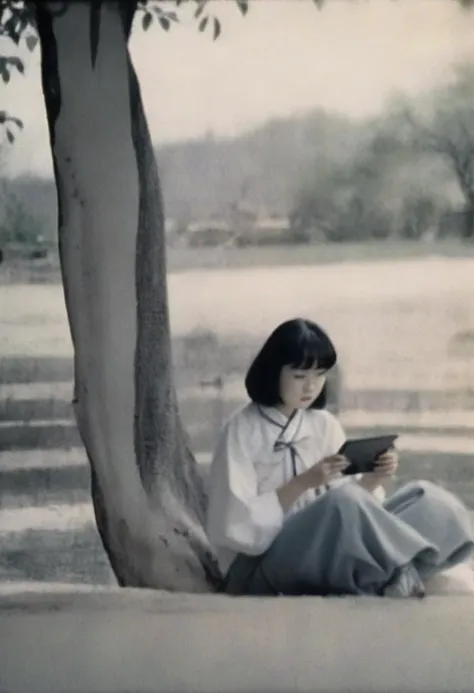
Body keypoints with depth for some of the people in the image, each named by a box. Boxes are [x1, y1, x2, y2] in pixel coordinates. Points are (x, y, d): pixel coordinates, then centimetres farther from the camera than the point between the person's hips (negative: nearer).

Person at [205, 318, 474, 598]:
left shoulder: (324, 424, 10)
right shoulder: (243, 430, -6)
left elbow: (356, 499, 8)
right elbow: (237, 522, -14)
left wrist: (374, 479, -12)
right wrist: (304, 482, -22)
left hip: (323, 554, 6)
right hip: (257, 566, -6)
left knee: (432, 500, -11)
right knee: (343, 500, -35)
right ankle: (403, 571, -18)